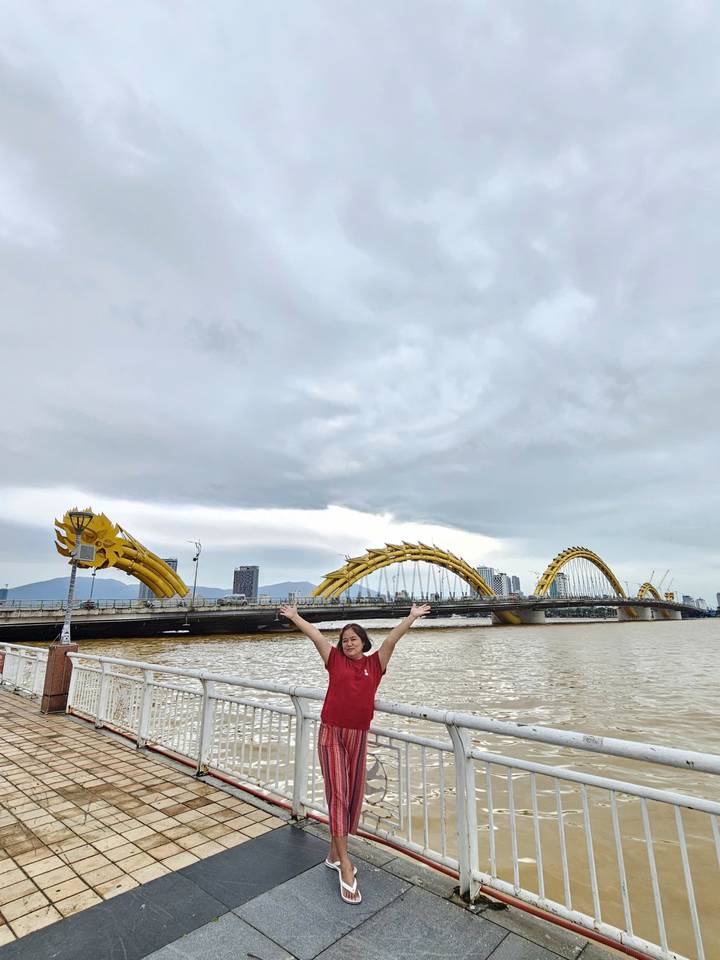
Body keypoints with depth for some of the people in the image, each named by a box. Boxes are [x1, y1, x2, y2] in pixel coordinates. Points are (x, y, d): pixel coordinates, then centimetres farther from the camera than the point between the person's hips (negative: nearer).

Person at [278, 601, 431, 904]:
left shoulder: (375, 663, 2)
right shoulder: (335, 659, 0)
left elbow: (391, 639, -7)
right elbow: (315, 635, -1)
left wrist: (412, 616, -10)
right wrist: (294, 616, 5)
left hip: (358, 736, 2)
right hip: (331, 734, -2)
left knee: (353, 795, 11)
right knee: (338, 793, -5)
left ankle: (334, 853, 29)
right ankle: (345, 866, 1)